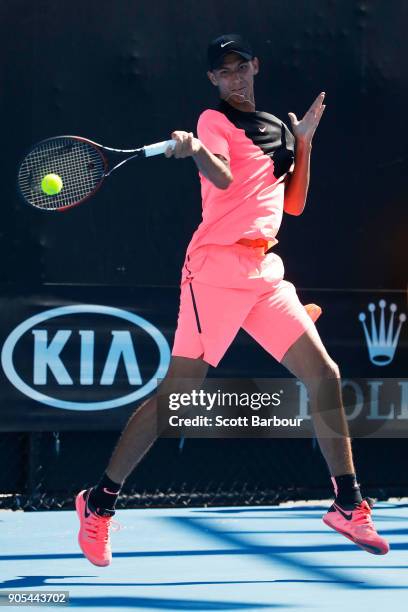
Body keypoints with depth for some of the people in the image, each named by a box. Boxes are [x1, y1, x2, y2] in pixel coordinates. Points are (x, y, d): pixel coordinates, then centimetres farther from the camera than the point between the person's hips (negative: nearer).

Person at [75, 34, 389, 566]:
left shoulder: (278, 129, 20)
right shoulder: (214, 120, -1)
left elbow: (294, 204, 21)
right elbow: (221, 178, -21)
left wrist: (304, 141, 15)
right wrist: (195, 151, -41)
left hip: (265, 271, 7)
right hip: (217, 267, -7)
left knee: (324, 374, 0)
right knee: (177, 392, -10)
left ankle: (349, 505, 9)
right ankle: (99, 503, -1)